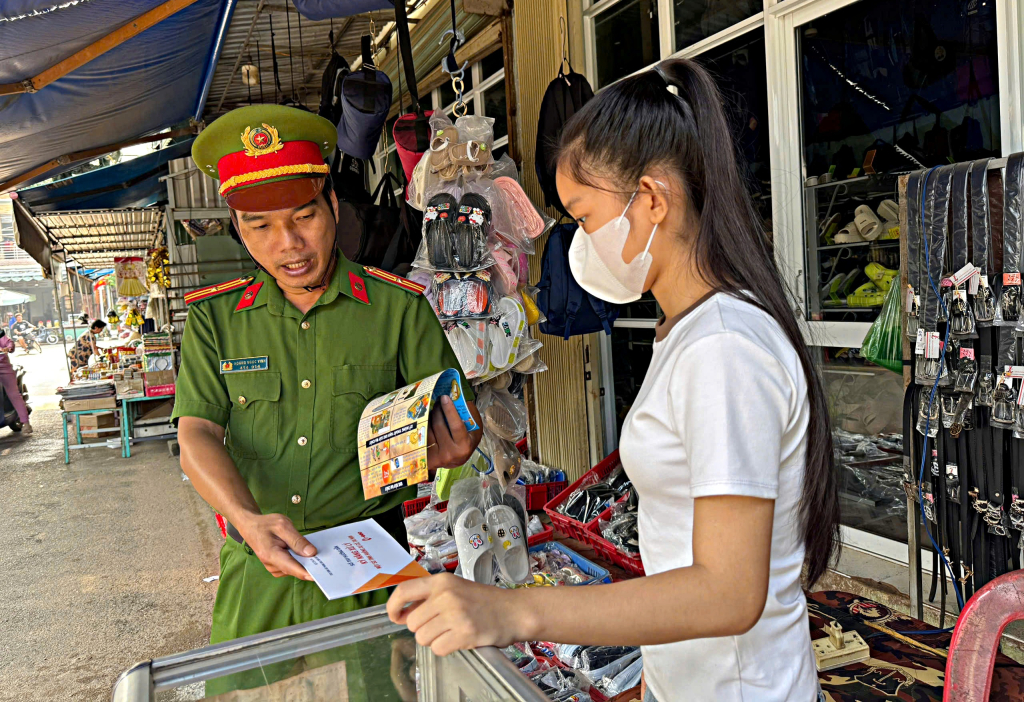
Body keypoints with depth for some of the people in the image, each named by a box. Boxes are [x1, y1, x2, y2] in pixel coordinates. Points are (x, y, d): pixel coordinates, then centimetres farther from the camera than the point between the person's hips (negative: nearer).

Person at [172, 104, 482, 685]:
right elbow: (197, 431, -4)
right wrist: (248, 519, -22)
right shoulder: (215, 318, 2)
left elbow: (453, 412, -2)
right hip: (255, 571, 2)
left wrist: (450, 445, -27)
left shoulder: (397, 307, -4)